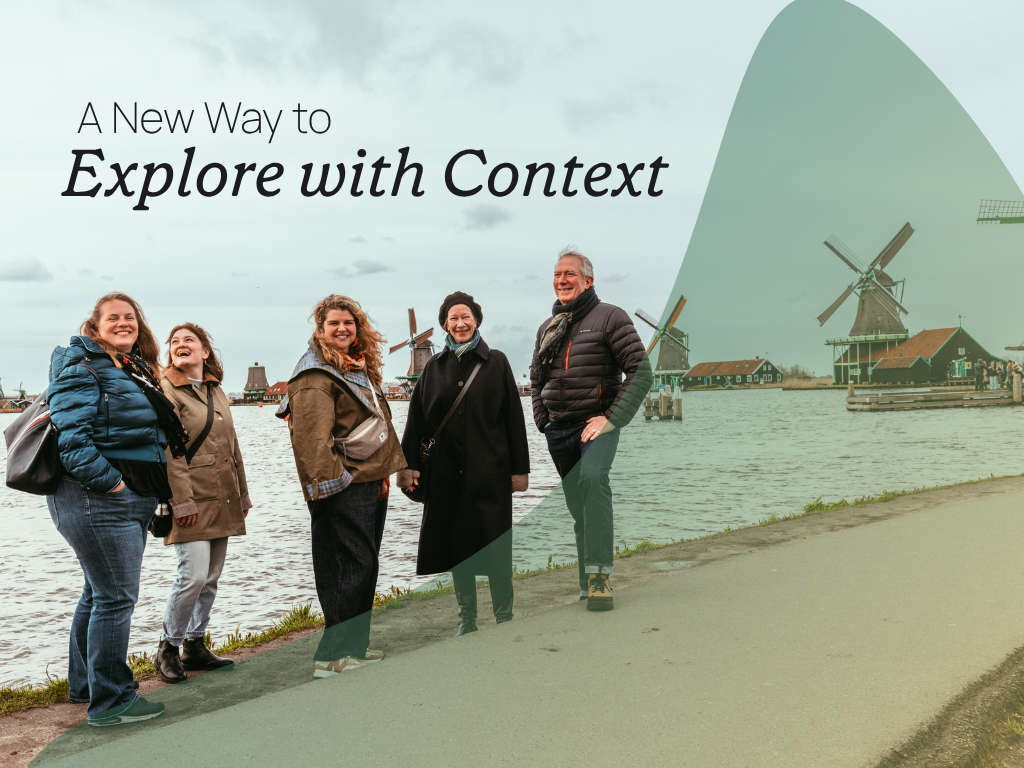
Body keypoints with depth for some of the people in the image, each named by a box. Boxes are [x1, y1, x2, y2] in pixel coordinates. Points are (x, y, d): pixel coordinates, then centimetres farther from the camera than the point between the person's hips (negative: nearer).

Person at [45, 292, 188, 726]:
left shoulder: (138, 372, 19)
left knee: (100, 594, 18)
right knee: (115, 597, -7)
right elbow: (73, 437, -20)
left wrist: (155, 492, 16)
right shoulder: (81, 369, -9)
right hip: (98, 501, -10)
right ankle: (110, 701, 2)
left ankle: (84, 685, 32)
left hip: (132, 501, 10)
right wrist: (109, 482, -21)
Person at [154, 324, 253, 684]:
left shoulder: (216, 391, 16)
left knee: (210, 577, 10)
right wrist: (181, 500, -19)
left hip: (221, 500, 7)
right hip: (191, 499, -7)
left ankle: (194, 646, 21)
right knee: (194, 575, -12)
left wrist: (242, 493, 18)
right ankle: (167, 648, 6)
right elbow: (169, 450, -13)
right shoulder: (166, 390, -6)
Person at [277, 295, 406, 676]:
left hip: (370, 482, 10)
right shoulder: (316, 375, -12)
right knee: (351, 568, -9)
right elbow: (312, 434, -21)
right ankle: (332, 656, -2)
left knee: (364, 567, 15)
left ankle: (354, 647, 26)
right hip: (343, 487, -10)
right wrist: (329, 479, -25)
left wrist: (384, 472, 22)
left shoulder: (360, 368, 19)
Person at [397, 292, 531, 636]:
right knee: (455, 545, 8)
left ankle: (504, 618, 12)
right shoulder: (434, 367, 9)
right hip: (445, 472, 3)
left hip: (489, 471, -3)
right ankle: (466, 620, 20)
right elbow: (416, 419, 8)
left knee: (493, 546, -2)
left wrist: (520, 468, -2)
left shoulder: (496, 362, 3)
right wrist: (409, 464, 0)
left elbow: (514, 417, 1)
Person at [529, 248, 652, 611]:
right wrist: (543, 422, 12)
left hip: (597, 425, -6)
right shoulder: (547, 328, 14)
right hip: (558, 431, 6)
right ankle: (588, 582, 20)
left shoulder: (610, 317, -4)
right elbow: (536, 379, 26)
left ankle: (599, 577, -29)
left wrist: (612, 419, -16)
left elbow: (641, 372, -10)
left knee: (593, 478, -31)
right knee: (579, 509, 8)